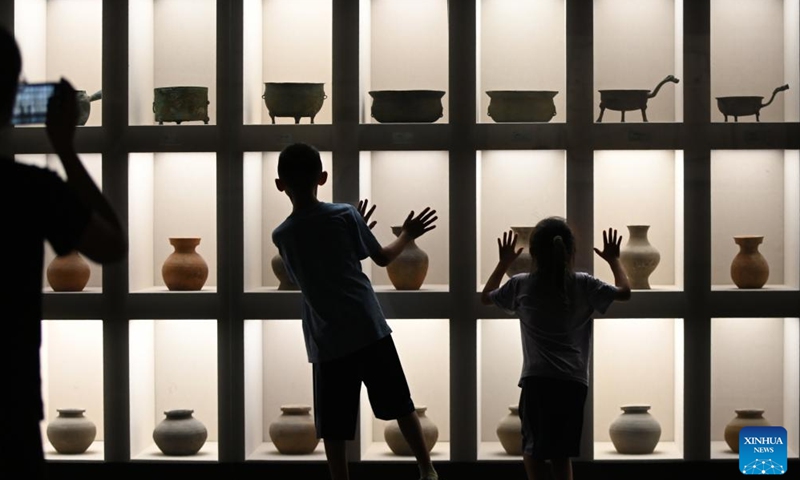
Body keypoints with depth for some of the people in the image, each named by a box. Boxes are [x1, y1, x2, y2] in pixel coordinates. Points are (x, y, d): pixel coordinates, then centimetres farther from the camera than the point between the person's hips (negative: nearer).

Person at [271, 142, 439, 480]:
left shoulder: (281, 236, 0)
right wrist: (407, 236, 26)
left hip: (327, 343, -1)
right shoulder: (345, 215, -4)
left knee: (333, 428, 4)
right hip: (369, 329, 1)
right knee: (400, 405, 16)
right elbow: (382, 258, 7)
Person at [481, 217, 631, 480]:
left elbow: (486, 297, 20)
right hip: (574, 381, 2)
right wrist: (614, 259, 23)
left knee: (534, 449, -1)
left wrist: (503, 263, 31)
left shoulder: (521, 285, 2)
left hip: (537, 380, -2)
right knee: (561, 453, 12)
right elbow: (624, 291, 10)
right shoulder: (584, 285, 0)